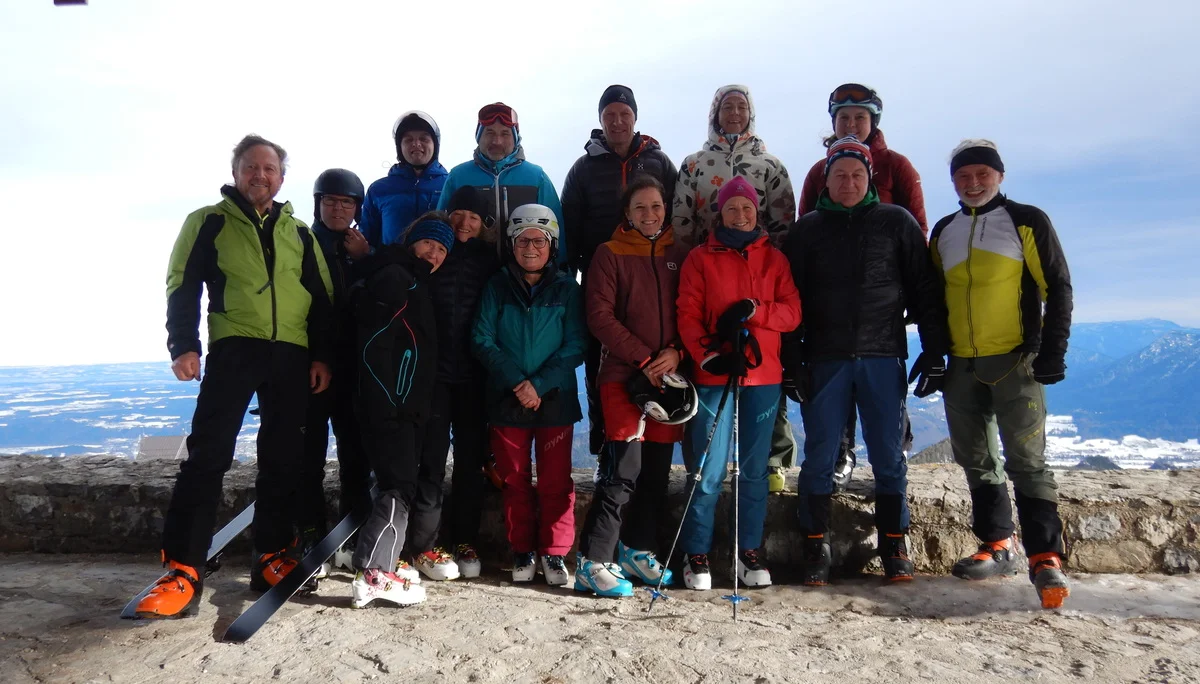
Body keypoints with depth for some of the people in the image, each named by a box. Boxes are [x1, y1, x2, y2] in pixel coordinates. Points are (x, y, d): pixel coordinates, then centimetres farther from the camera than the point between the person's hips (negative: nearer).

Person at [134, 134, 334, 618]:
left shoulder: (299, 233, 18)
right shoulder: (209, 222, 10)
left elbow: (322, 300, 16)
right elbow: (183, 287, 3)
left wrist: (322, 355, 7)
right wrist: (184, 346, -9)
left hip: (292, 355, 3)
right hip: (234, 348, -3)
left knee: (282, 460, 4)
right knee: (208, 454, -10)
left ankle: (272, 558, 13)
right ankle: (183, 569, -9)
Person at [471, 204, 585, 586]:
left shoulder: (567, 289, 2)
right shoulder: (497, 287, 5)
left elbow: (575, 347, -4)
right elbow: (482, 340, -3)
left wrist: (539, 383, -15)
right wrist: (516, 381, -15)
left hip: (555, 400, -1)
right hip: (506, 400, 1)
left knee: (556, 481, 2)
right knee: (515, 480, 9)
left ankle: (555, 553, 15)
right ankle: (522, 552, 22)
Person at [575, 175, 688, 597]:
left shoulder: (679, 256, 13)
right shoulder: (610, 254, 2)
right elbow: (600, 316, -5)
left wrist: (676, 352, -7)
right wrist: (643, 358, -12)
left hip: (669, 375, 5)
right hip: (622, 373, -4)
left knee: (657, 468, 8)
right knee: (624, 468, -12)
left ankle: (637, 549, 24)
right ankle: (592, 563, -5)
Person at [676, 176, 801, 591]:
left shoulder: (774, 259, 11)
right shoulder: (701, 258, 5)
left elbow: (792, 313, 2)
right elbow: (688, 317, -3)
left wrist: (752, 311, -15)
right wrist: (708, 355, -18)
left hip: (763, 376, 2)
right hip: (713, 376, -2)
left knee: (754, 469, 9)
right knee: (709, 472, -2)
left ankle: (750, 552, 22)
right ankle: (697, 555, 12)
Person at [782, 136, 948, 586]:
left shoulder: (897, 223, 8)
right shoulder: (808, 229, 9)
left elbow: (924, 291, 7)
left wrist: (934, 351, 0)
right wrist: (792, 361, -2)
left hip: (883, 358, 0)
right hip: (825, 360, 0)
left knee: (889, 457, 5)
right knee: (820, 457, 2)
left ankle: (894, 547, 16)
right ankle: (816, 548, 12)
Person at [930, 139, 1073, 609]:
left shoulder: (1028, 222, 1)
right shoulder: (943, 232, 14)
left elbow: (1058, 289, -1)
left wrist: (1052, 351, -9)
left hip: (1015, 363, -5)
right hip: (961, 366, 5)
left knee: (1026, 460, -10)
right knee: (976, 461, 10)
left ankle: (1046, 559, -5)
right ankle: (998, 547, 22)